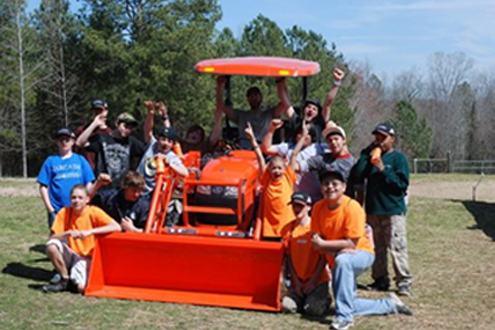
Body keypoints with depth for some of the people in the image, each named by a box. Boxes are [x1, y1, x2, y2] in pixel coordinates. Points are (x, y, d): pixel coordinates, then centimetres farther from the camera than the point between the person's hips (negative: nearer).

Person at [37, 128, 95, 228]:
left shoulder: (80, 160, 9)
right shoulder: (51, 161, 6)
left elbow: (89, 184, 8)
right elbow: (43, 186, 4)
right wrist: (49, 208, -3)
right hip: (57, 211, -1)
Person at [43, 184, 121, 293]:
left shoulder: (94, 212, -9)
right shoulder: (64, 213, -3)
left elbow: (117, 227, -22)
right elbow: (52, 237, -7)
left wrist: (90, 231, -27)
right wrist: (68, 233, -26)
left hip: (87, 258, -3)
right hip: (72, 255, 3)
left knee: (81, 287, -27)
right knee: (51, 246, -28)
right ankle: (65, 280, -7)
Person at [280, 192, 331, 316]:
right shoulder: (288, 229, 3)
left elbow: (324, 256, -8)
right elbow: (288, 257, 3)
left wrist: (313, 281, -12)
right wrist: (296, 282, -5)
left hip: (318, 281, -3)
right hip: (298, 281, 3)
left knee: (313, 310, -20)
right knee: (286, 306, -18)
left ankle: (324, 298, 13)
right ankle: (303, 298, 13)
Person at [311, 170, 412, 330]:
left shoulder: (352, 207, -22)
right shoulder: (318, 208, -7)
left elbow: (352, 243, -24)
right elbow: (317, 242, -8)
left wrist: (323, 244, -24)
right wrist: (337, 250, -25)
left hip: (361, 253, -6)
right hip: (337, 261, 6)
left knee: (342, 260, -39)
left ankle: (344, 315, -32)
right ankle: (390, 304, 24)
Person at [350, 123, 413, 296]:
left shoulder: (399, 158, 0)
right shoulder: (370, 157, 13)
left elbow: (402, 184, -9)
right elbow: (357, 176, -1)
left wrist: (383, 170, -16)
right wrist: (366, 154, -4)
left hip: (393, 211, -5)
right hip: (372, 209, 5)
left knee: (397, 247, -8)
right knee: (376, 248, 10)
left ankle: (404, 282, -3)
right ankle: (380, 279, 19)